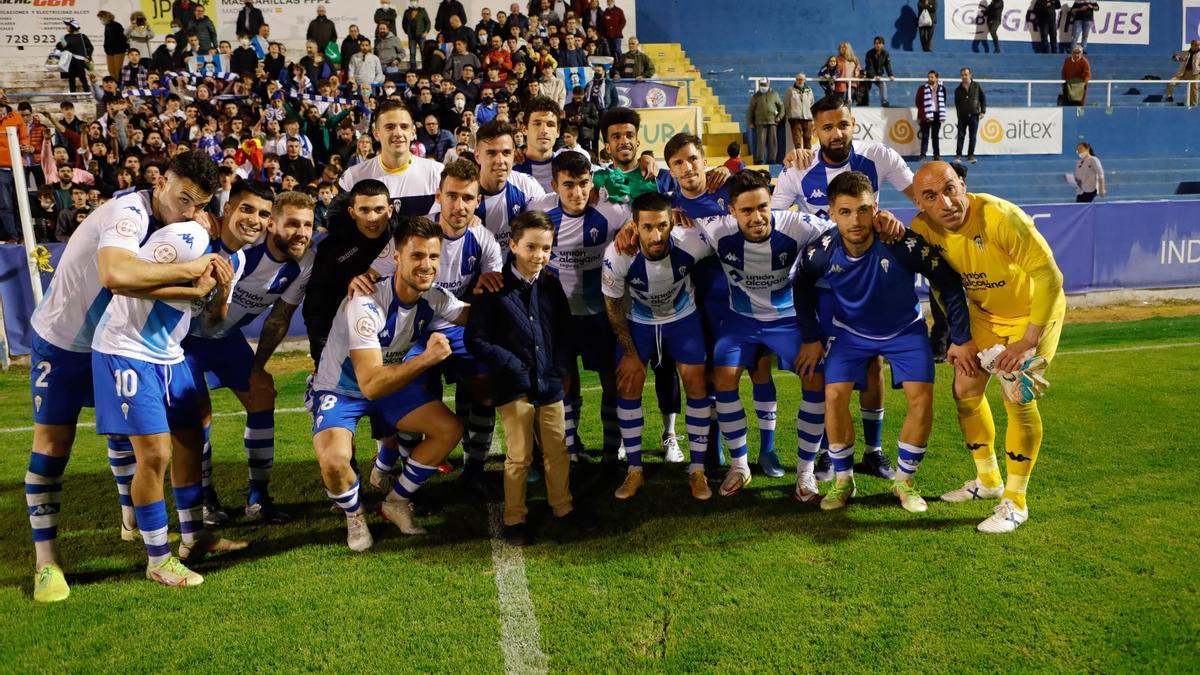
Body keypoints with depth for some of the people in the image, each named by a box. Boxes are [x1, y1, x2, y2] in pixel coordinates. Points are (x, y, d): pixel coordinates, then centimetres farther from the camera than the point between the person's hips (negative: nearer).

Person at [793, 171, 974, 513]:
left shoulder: (904, 244, -32)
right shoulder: (821, 252, -24)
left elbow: (949, 282, -16)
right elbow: (802, 287, -1)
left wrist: (961, 339, -11)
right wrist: (811, 338, 0)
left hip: (905, 330, -1)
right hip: (850, 331, 1)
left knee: (922, 398, -14)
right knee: (834, 397, -15)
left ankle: (904, 481, 8)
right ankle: (843, 481, 6)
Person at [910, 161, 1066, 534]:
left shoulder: (1001, 217, -34)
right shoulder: (924, 228, -16)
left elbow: (1050, 277, -29)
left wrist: (1027, 342, -28)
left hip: (1034, 309, -6)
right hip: (984, 311, 6)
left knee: (1017, 399, -14)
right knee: (965, 390, 7)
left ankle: (1015, 502, 3)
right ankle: (987, 480, 29)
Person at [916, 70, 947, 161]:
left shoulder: (942, 88, 9)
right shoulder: (922, 88, 1)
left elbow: (943, 102, 12)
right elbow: (918, 103, -1)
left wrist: (942, 116, 3)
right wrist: (923, 115, -10)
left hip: (937, 115, 3)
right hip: (926, 116, -2)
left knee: (936, 136, 8)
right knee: (925, 136, -4)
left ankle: (937, 155, 12)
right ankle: (923, 156, -4)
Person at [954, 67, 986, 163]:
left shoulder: (976, 86, 4)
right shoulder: (958, 89, 6)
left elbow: (983, 98, 7)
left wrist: (983, 111, 0)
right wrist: (958, 114, 5)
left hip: (974, 115, 0)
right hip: (962, 116, 0)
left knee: (973, 137, 2)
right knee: (961, 136, -2)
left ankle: (970, 155, 8)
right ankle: (958, 155, 1)